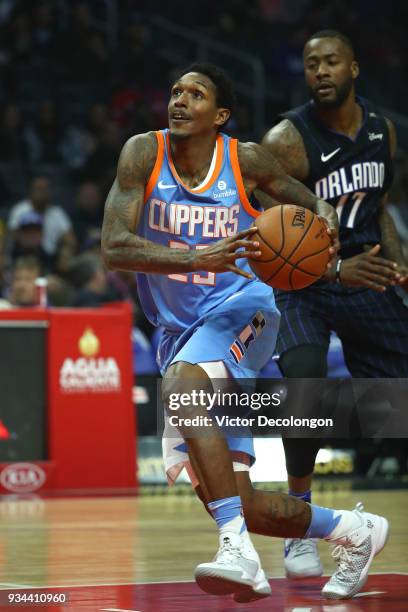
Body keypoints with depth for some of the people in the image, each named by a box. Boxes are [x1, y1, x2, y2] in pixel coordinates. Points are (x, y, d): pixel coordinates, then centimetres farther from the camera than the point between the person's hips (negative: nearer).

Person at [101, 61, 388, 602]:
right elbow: (113, 247, -16)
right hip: (180, 332, 4)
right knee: (240, 505, 1)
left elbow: (300, 194, 16)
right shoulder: (144, 154, -4)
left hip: (239, 313, -4)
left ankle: (238, 551, -43)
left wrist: (323, 216, -9)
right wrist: (198, 258, -30)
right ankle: (354, 531, 27)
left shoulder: (247, 160, -4)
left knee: (180, 389, -37)